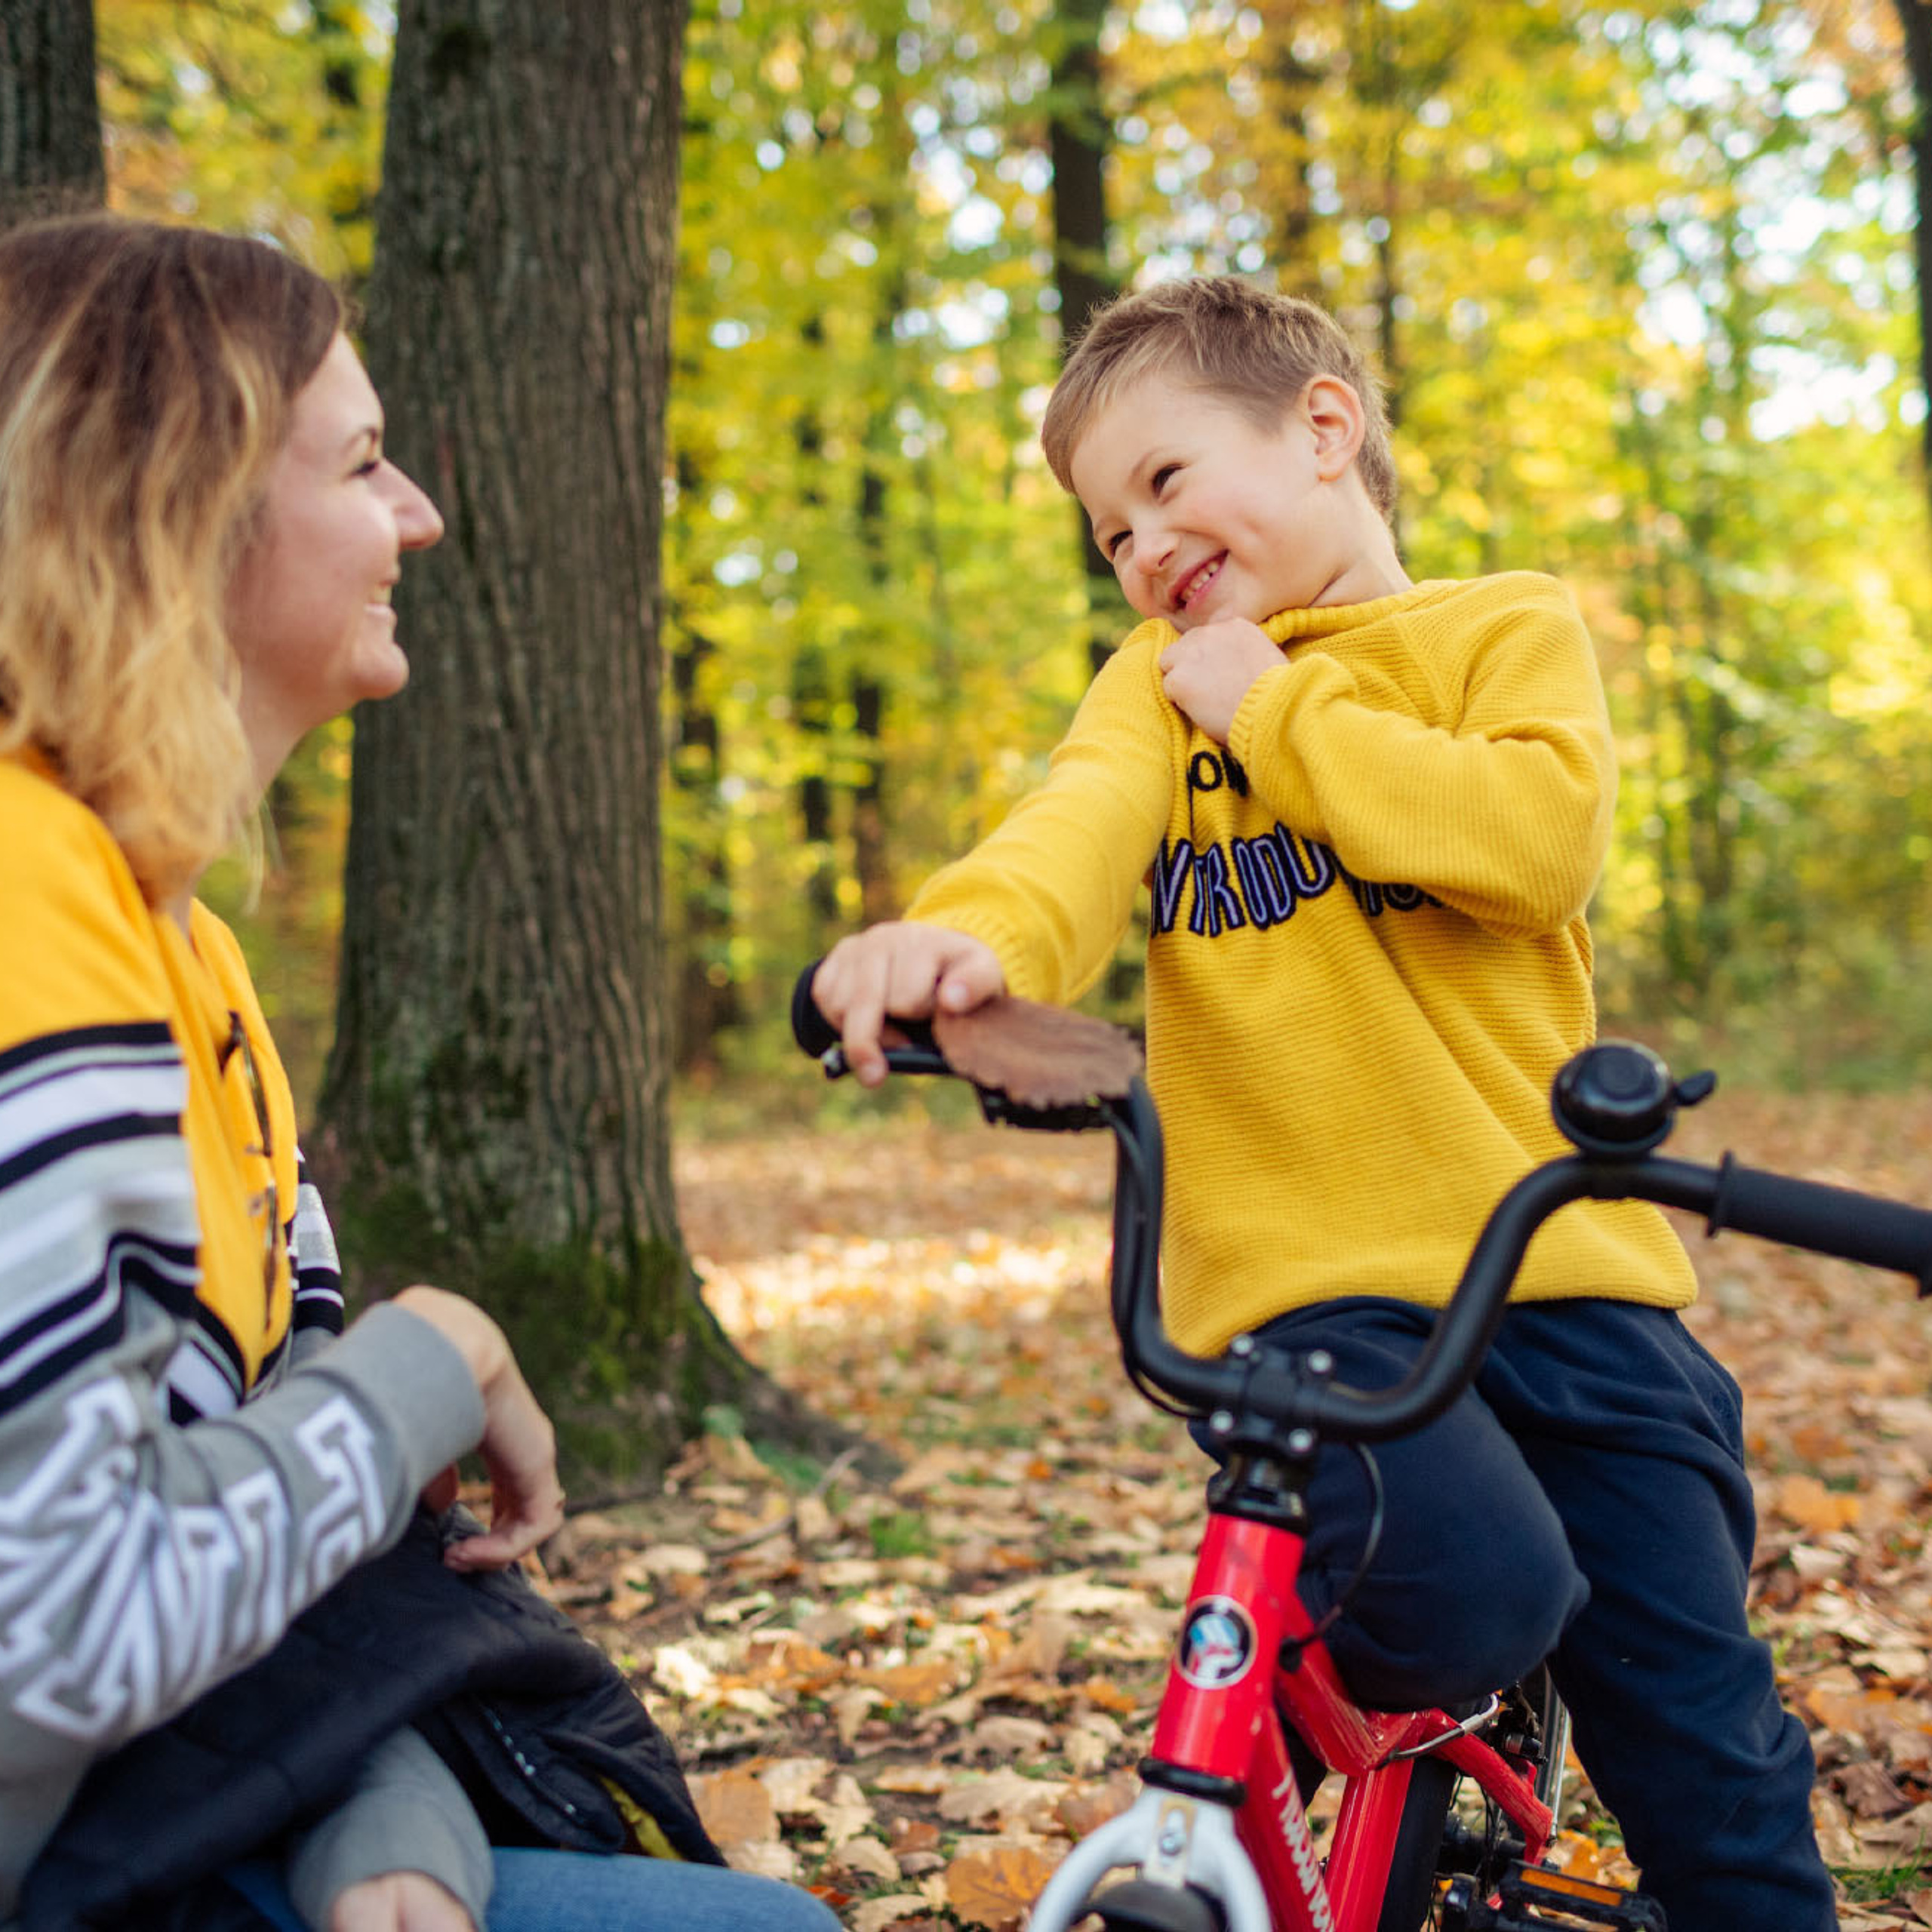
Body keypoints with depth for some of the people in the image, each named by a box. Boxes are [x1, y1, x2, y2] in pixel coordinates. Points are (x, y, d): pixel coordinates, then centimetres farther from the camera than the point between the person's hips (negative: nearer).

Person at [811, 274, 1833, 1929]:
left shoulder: (1507, 630, 9)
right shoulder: (1162, 682, 14)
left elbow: (1542, 836, -12)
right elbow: (1083, 829, -9)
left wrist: (1279, 714, -6)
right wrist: (976, 938, -31)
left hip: (1553, 1251, 0)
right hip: (1311, 1270, 0)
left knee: (1693, 1715, 0)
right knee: (1470, 1594, -23)